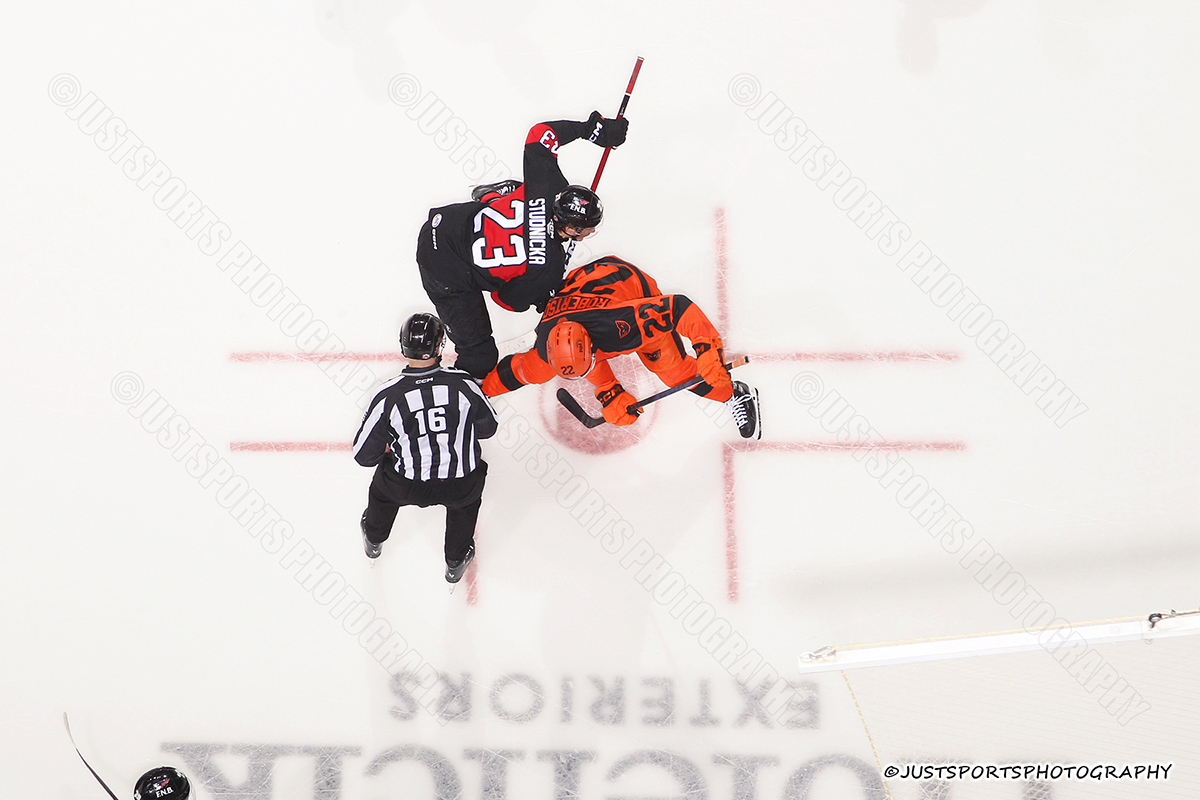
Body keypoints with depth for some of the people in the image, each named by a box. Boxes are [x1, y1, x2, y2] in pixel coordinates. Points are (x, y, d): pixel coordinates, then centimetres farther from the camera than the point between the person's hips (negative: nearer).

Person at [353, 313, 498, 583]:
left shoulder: (388, 396, -16)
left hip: (407, 488, 0)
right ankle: (456, 561, 47)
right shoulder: (463, 384, -13)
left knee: (384, 479, 35)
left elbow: (364, 455, -7)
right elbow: (487, 427, 4)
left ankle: (374, 539, 59)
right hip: (459, 487, 0)